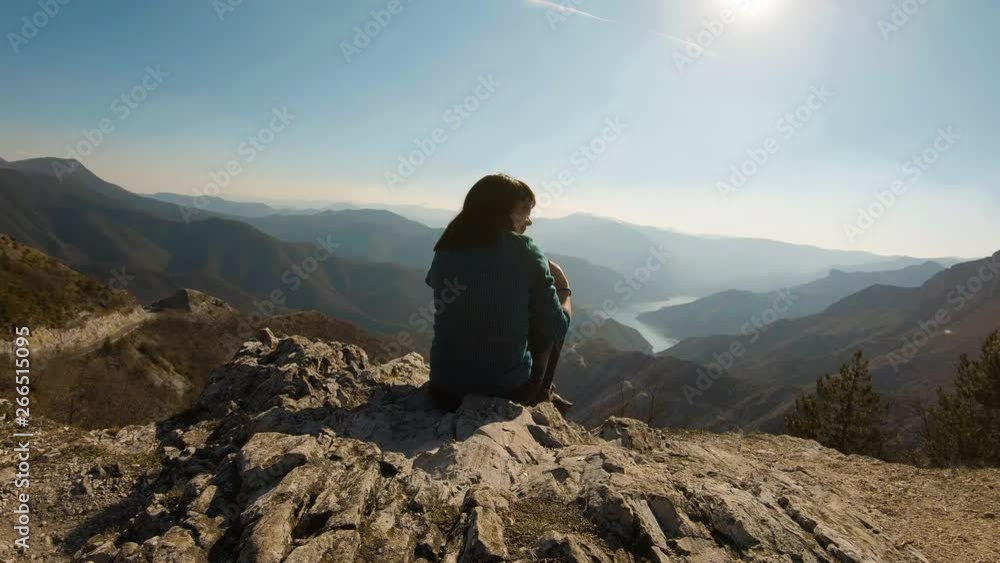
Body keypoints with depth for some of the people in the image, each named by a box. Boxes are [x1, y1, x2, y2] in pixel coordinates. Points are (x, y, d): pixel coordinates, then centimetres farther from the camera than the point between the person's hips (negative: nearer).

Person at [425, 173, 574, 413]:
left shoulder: (445, 249, 0)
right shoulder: (524, 251, -11)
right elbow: (557, 329, -6)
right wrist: (563, 288, 14)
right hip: (509, 391, -4)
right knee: (546, 325, 21)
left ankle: (539, 395, 39)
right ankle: (541, 395, 33)